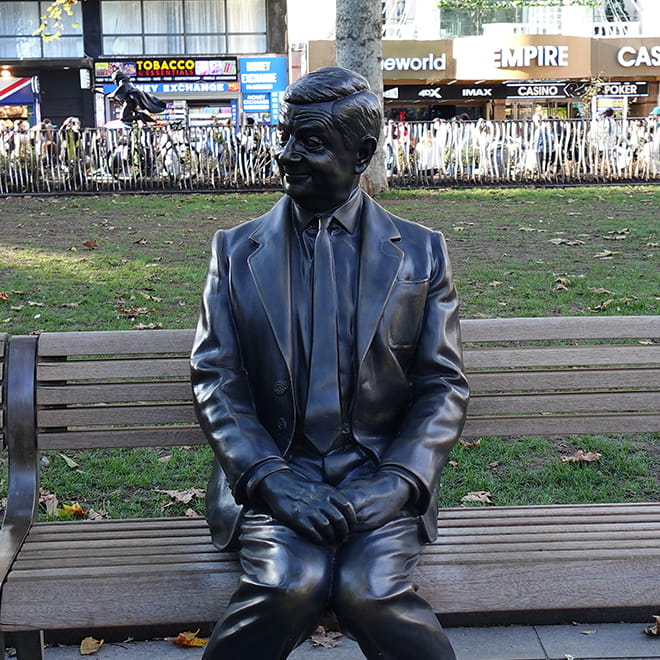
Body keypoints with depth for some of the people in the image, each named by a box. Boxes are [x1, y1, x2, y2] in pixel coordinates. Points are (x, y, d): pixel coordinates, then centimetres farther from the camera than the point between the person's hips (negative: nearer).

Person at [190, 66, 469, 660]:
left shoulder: (422, 253, 8)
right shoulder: (236, 251, 9)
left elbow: (444, 387, 5)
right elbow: (215, 383, 2)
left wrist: (393, 484, -11)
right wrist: (273, 481, -13)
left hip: (381, 475, 0)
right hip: (272, 472, 1)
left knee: (370, 592, -28)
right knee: (289, 584, -28)